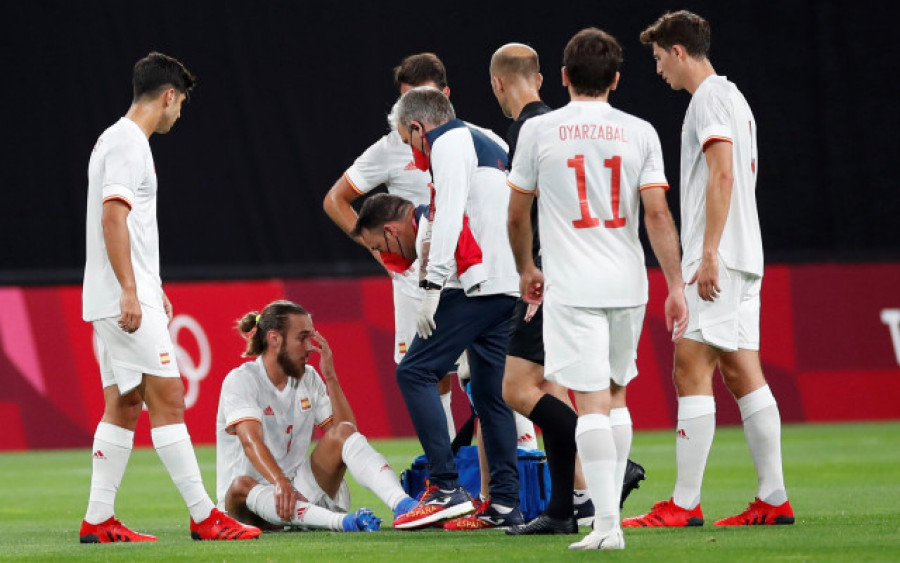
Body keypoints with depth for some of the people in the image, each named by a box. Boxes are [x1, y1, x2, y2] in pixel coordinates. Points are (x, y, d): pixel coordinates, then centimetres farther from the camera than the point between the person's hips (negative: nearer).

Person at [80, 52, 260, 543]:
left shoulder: (120, 140, 20)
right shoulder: (128, 144, -12)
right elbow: (113, 218, -21)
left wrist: (152, 288, 29)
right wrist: (130, 290, -25)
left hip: (124, 299, 10)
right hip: (125, 299, -10)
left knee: (124, 405, 9)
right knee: (168, 398, -10)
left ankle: (98, 521, 8)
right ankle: (204, 517, -11)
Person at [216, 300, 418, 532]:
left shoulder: (308, 378, 11)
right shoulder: (241, 380, -9)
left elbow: (347, 429, 5)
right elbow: (251, 441, -27)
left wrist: (330, 378, -3)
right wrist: (281, 484, -44)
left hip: (300, 490, 5)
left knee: (342, 433, -16)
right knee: (241, 486, -39)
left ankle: (402, 504, -40)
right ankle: (343, 521, -61)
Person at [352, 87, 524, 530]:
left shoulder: (449, 144, -2)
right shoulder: (491, 146, 26)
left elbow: (451, 212, -14)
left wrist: (434, 285, -19)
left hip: (477, 282, -9)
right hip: (510, 286, 9)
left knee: (415, 372, -7)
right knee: (488, 391, 12)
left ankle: (447, 489, -14)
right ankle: (504, 503, 8)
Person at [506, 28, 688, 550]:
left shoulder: (538, 131, 0)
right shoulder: (639, 132, 2)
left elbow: (517, 215, 9)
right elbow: (658, 215, -4)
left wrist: (527, 269, 26)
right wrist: (676, 286, -2)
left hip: (571, 288, -3)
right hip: (628, 286, 3)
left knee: (591, 403, -7)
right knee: (616, 395, 18)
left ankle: (608, 524, -16)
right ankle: (609, 508, 22)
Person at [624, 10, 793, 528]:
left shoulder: (710, 97, -9)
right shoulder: (734, 97, 20)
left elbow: (723, 176, -19)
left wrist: (709, 254, -22)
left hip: (718, 258, -10)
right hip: (743, 260, 10)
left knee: (692, 371, -10)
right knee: (742, 373, 8)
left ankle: (685, 504, -13)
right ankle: (774, 499, 6)